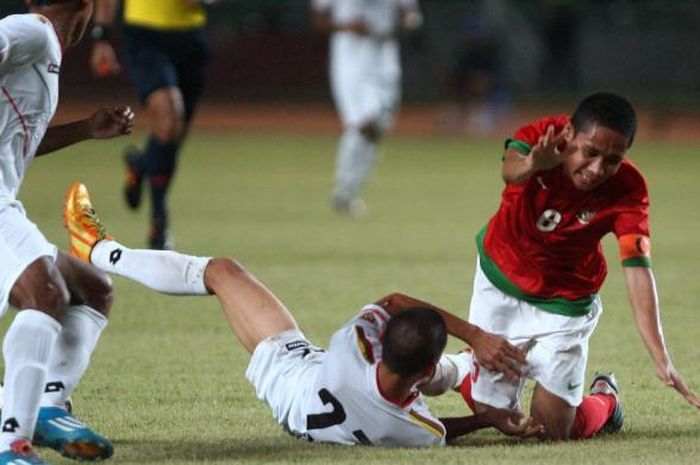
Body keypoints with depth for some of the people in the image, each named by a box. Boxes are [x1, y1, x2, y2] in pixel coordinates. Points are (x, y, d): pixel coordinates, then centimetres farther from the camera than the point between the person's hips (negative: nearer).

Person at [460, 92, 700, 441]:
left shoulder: (627, 192, -26)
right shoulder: (543, 136, -24)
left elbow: (637, 269, -33)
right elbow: (509, 171, -46)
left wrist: (661, 359, -45)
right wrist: (532, 165, -72)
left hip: (563, 304, -1)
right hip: (499, 284, 1)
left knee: (555, 429, -4)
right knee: (490, 413, 9)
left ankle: (605, 403, 31)